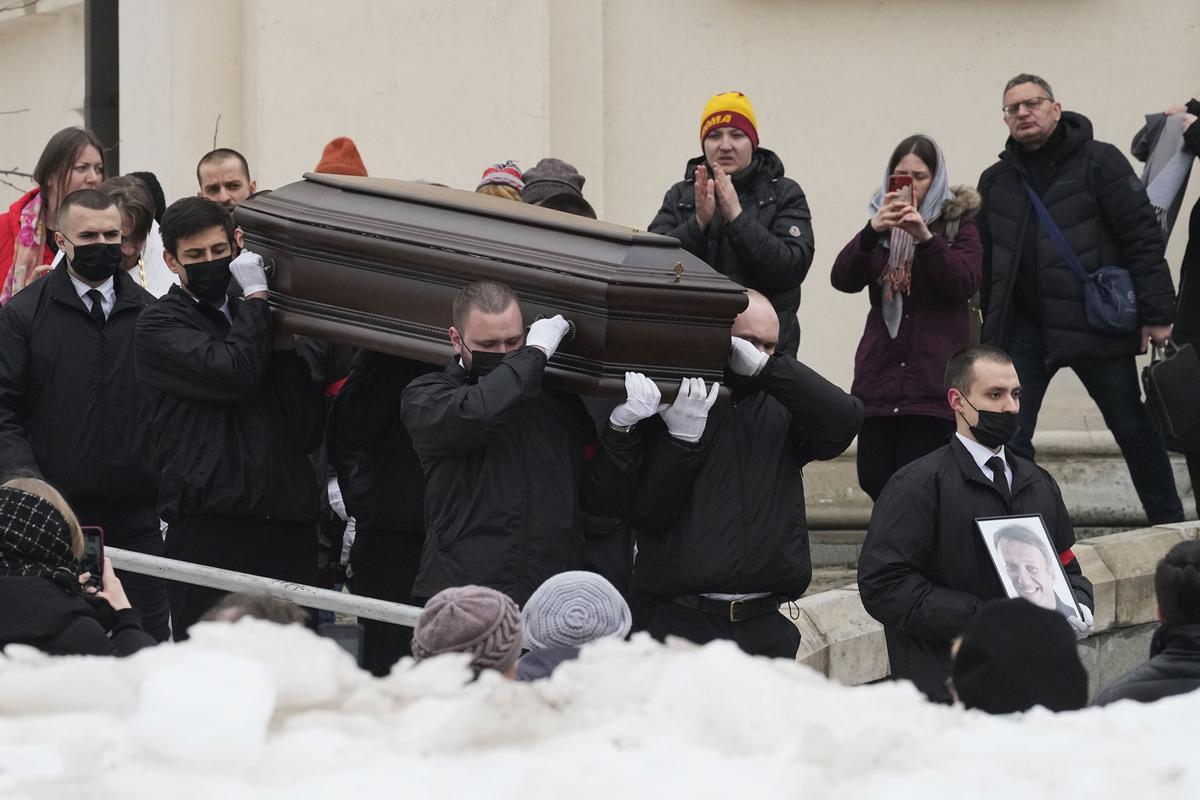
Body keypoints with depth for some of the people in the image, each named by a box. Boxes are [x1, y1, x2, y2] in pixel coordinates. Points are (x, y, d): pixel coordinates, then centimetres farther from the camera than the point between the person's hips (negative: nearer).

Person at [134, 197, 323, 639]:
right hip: (211, 527, -5)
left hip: (288, 524, 5)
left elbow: (308, 431, 12)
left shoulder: (251, 319, 21)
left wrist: (286, 344, 3)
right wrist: (256, 297, -1)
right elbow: (232, 373, -14)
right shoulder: (161, 325, 6)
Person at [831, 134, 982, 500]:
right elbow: (843, 279, 1)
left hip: (932, 383, -4)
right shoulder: (881, 222, 15)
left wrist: (925, 236, -21)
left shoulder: (958, 224, 7)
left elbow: (964, 285, -9)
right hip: (880, 378, 4)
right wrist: (873, 231, -16)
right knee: (874, 478, -1)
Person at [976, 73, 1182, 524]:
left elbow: (1143, 237, -7)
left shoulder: (1098, 162, -3)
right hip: (1022, 332, 4)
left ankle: (1170, 527, 16)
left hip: (1094, 326, -4)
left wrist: (1157, 313, -12)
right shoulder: (996, 182, 11)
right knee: (1008, 439, -3)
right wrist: (991, 325, 10)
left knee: (1133, 428, 5)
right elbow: (985, 262, 15)